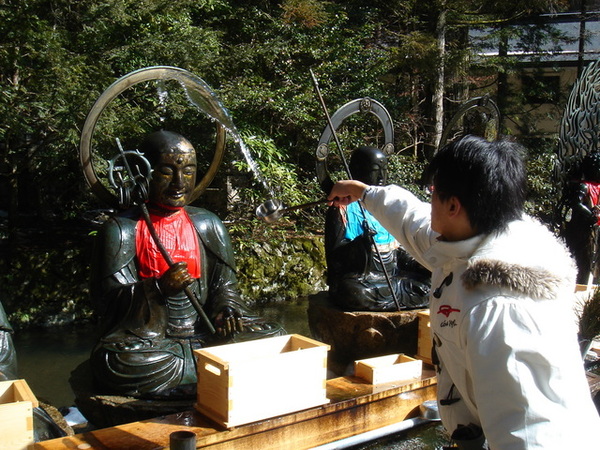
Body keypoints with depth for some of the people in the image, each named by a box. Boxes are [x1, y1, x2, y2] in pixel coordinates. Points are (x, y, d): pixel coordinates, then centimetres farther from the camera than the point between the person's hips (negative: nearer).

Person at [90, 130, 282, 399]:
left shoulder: (208, 225, 12)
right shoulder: (121, 230, -2)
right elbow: (107, 301, -8)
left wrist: (225, 310, -9)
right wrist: (159, 288, -26)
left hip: (202, 334, 3)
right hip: (144, 341, -2)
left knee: (274, 339, -18)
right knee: (119, 364, -37)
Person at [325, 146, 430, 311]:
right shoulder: (343, 207, -3)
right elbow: (334, 255, -10)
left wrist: (418, 265, 2)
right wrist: (360, 243, -28)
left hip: (392, 277, 5)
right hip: (357, 280, -5)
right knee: (355, 294, -37)